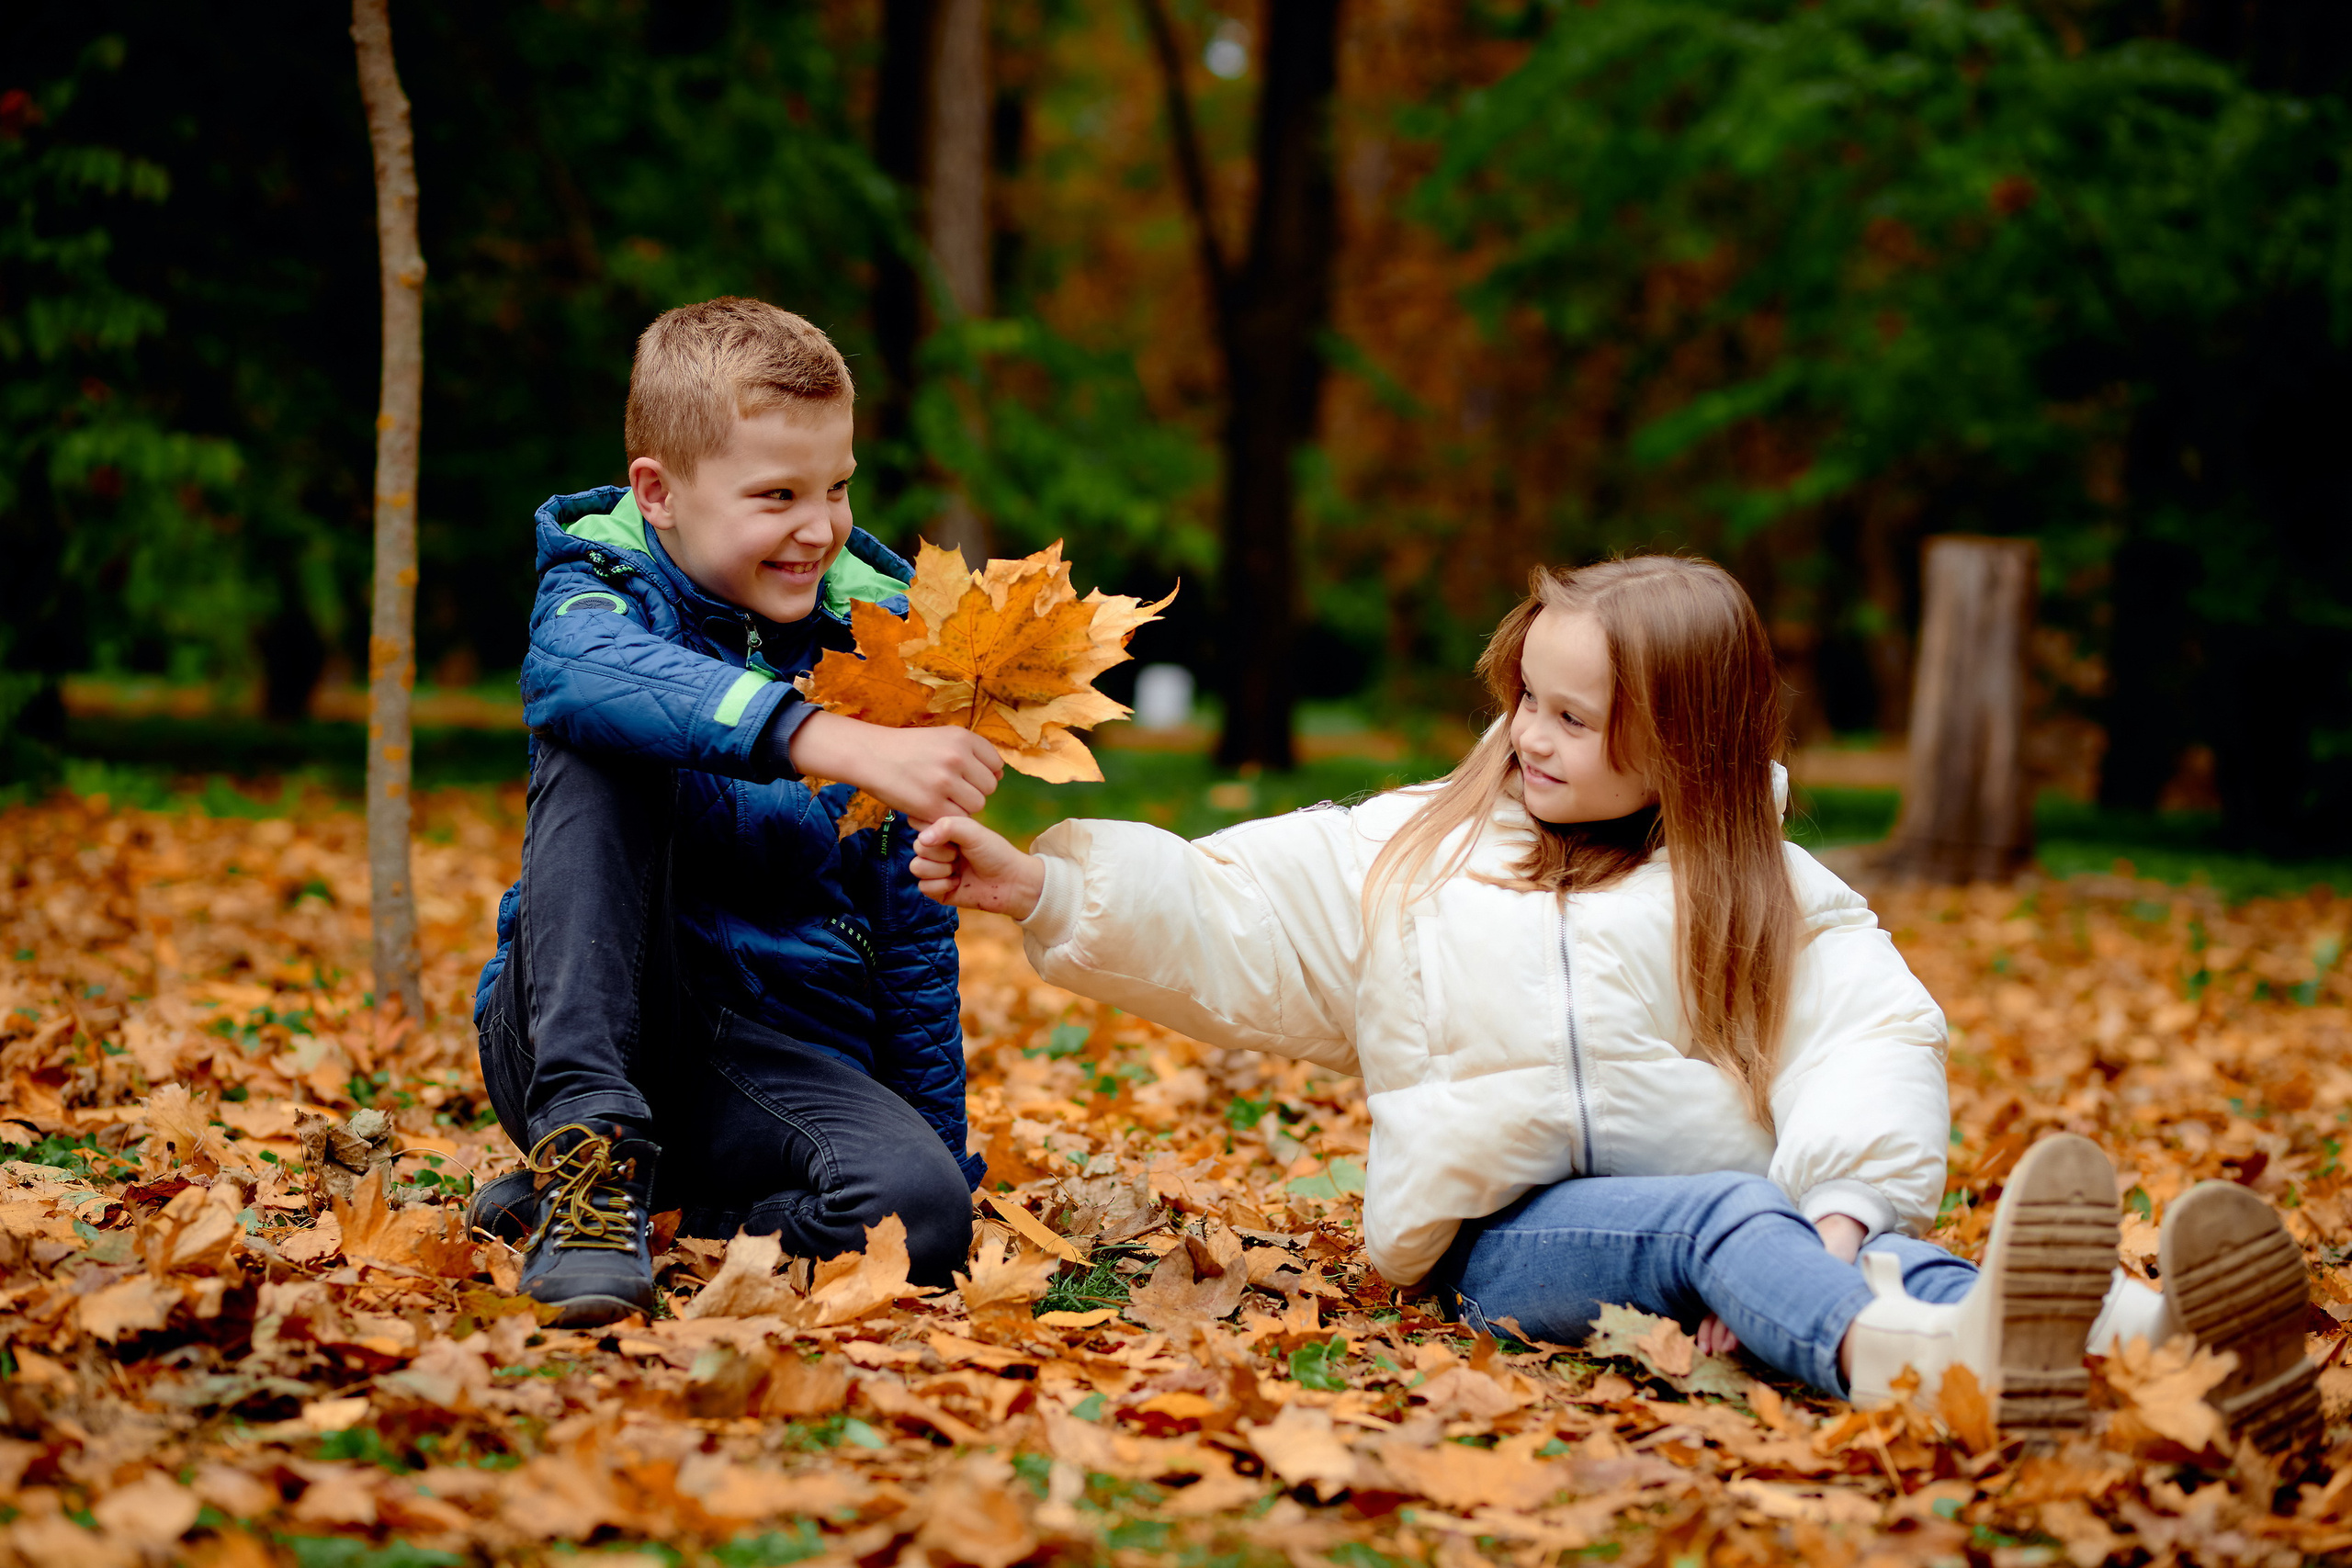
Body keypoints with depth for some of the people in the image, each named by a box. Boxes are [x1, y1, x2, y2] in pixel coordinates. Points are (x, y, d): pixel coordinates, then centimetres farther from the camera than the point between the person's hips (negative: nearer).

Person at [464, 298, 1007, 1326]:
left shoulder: (871, 642, 3)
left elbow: (913, 928, 8)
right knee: (604, 752, -25)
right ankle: (589, 1145, -28)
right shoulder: (600, 586, -5)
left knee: (921, 1209, -29)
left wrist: (944, 1153, 5)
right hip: (574, 1039, -2)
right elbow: (582, 674, -34)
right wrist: (836, 741, -47)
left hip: (781, 1061, 2)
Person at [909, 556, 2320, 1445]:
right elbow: (1220, 919, 11)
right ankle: (1926, 1364, -68)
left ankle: (2132, 1336, -62)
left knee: (1861, 1241, -33)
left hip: (1732, 1206, 2)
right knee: (1724, 1216, -35)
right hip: (1512, 1234, -1)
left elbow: (1873, 1038, -5)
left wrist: (1839, 1205, -24)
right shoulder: (1408, 857, 16)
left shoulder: (1772, 897, 11)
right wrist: (1044, 886, -4)